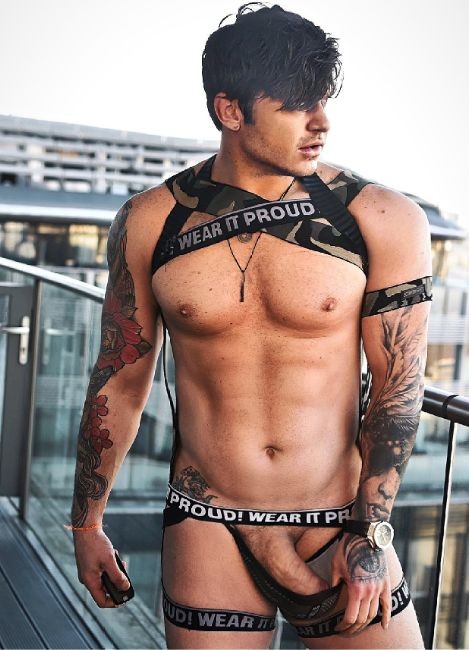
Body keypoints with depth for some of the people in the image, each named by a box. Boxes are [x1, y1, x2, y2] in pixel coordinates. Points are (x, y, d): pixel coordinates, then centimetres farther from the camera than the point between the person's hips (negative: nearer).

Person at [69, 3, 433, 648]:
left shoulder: (383, 221, -7)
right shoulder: (149, 223, -3)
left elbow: (398, 386, -3)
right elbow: (120, 380, 6)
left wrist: (372, 532, -8)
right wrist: (87, 524, 12)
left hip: (343, 530, 0)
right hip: (209, 535, 1)